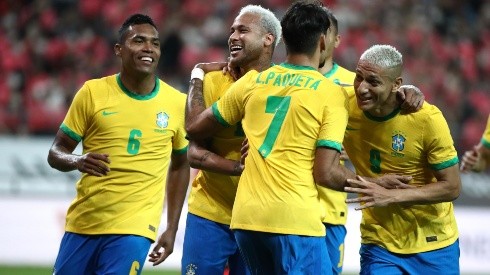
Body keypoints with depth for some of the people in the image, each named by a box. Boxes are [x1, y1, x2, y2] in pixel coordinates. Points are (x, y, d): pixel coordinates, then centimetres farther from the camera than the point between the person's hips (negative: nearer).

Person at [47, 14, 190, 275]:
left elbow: (180, 166, 15)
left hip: (134, 229, -1)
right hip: (83, 224, 1)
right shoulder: (93, 92, -2)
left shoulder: (177, 103, 2)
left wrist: (172, 229, 11)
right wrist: (77, 161, -21)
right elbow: (56, 153, 3)